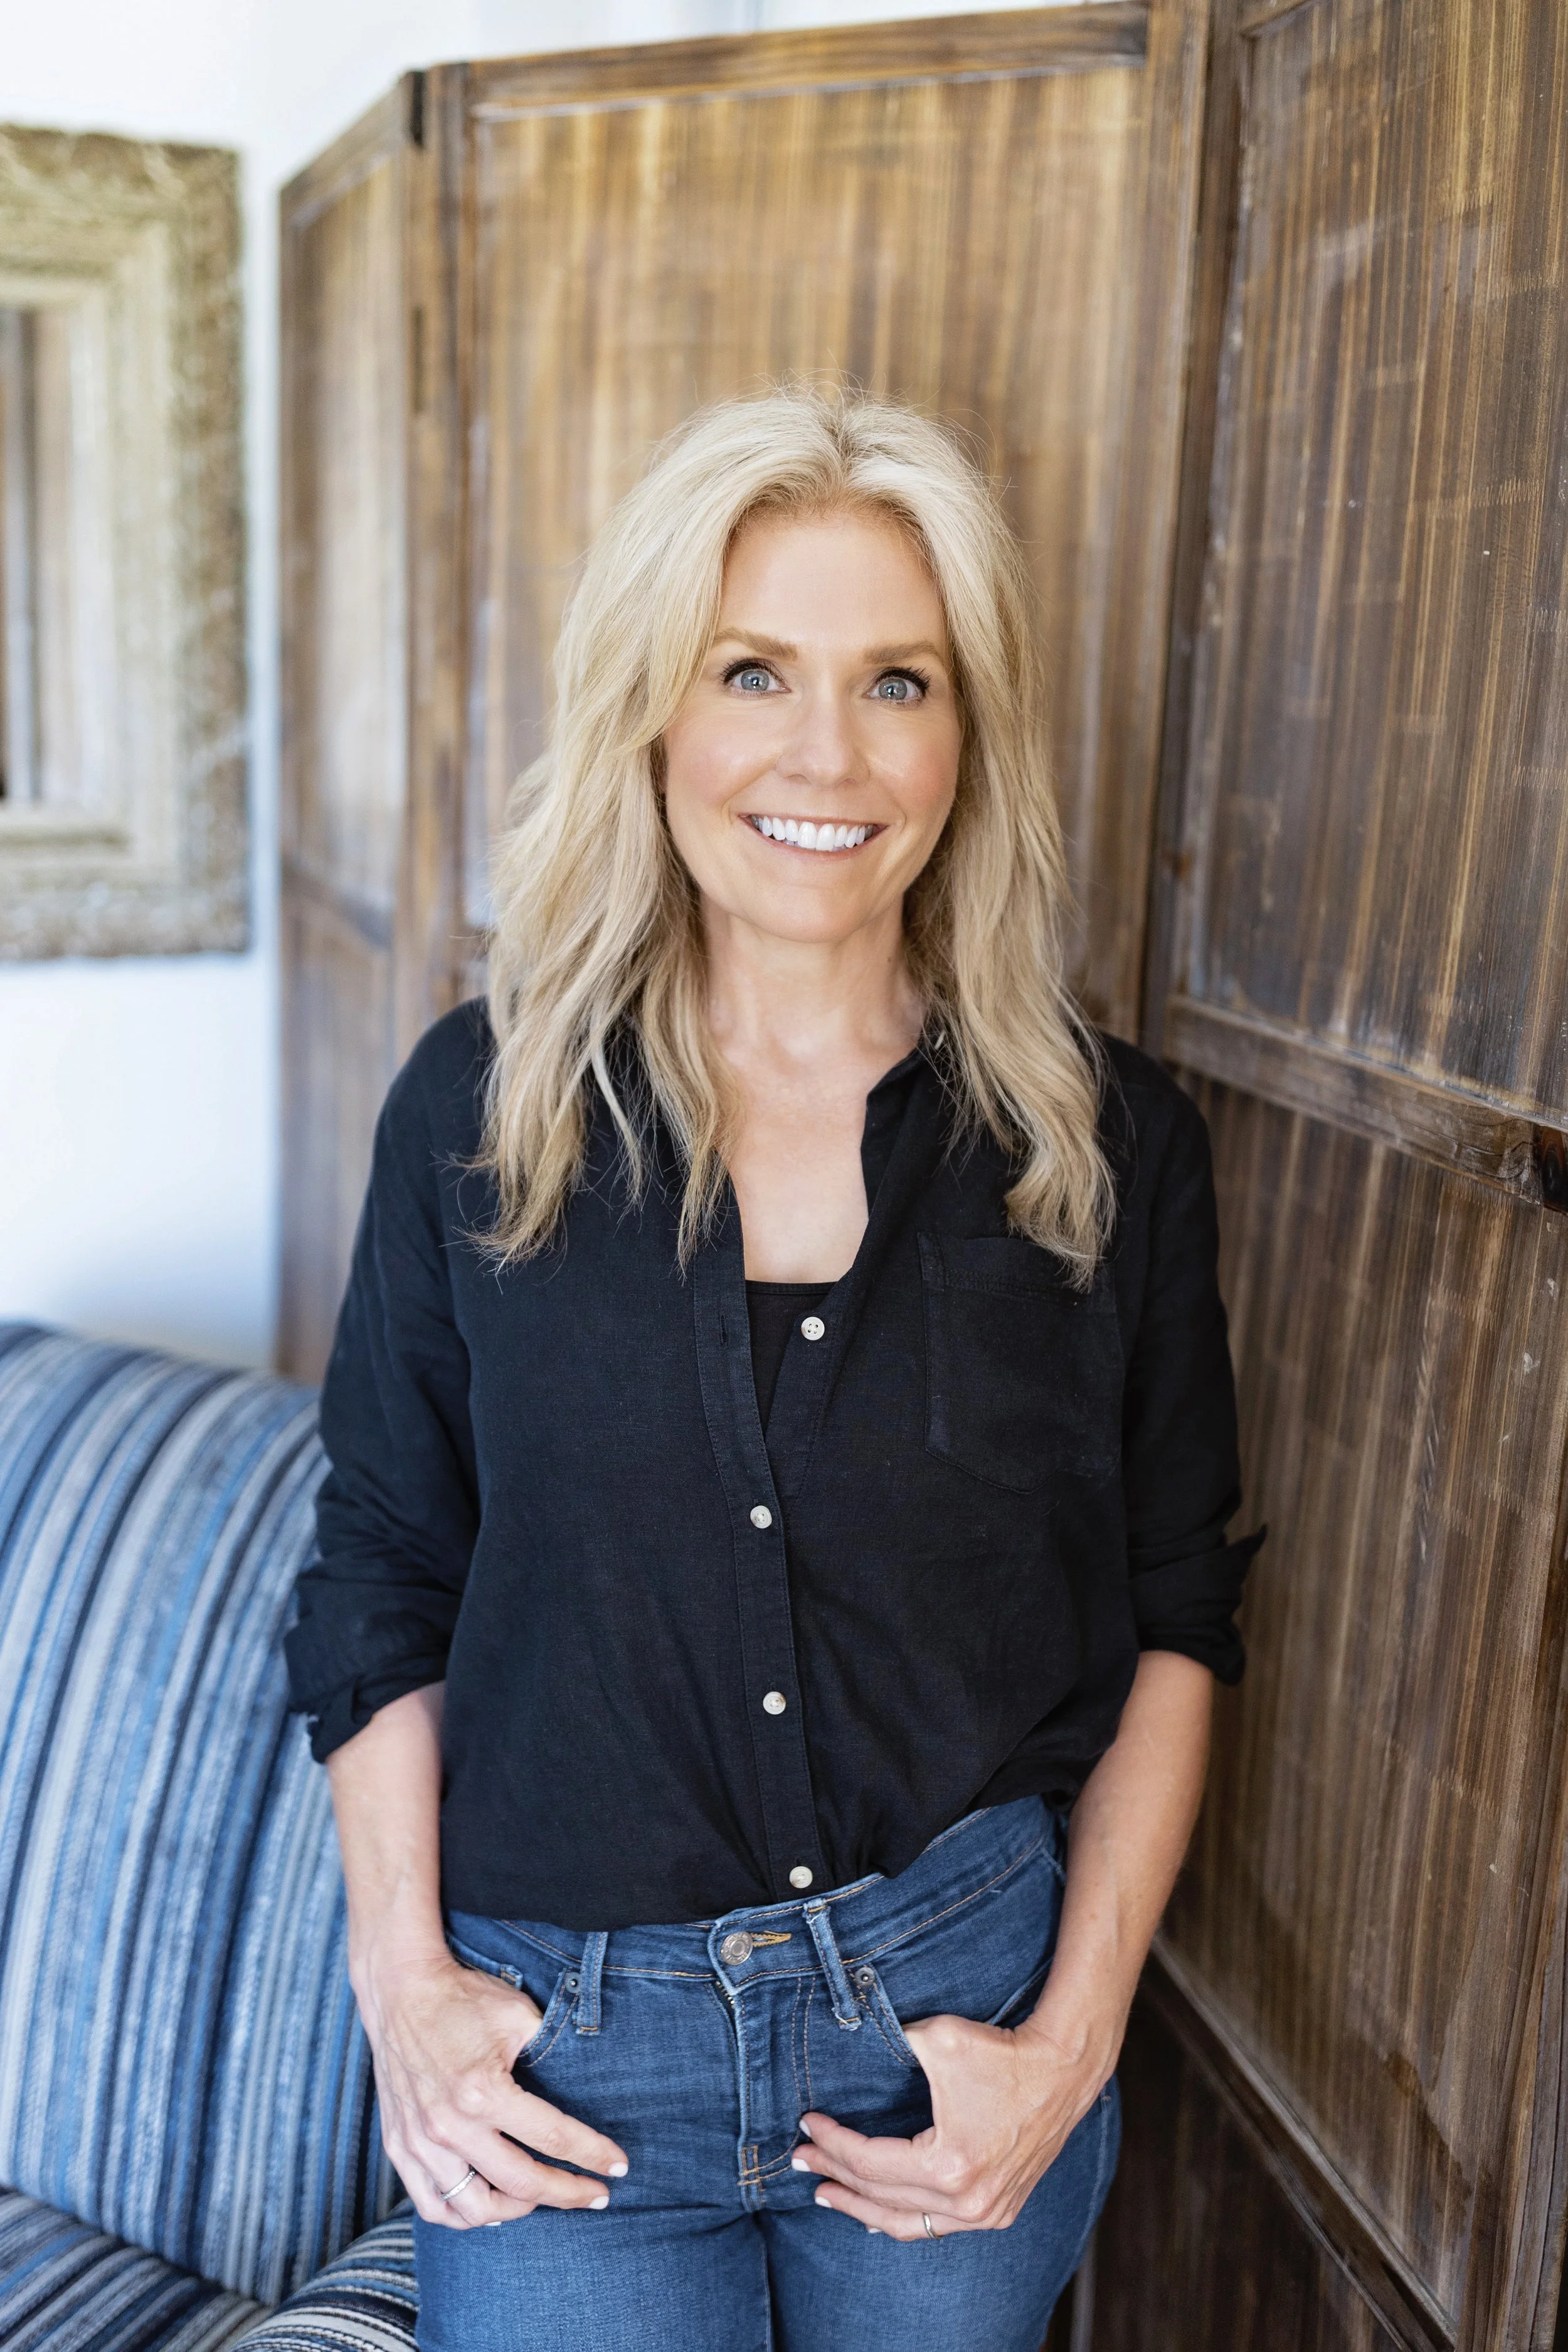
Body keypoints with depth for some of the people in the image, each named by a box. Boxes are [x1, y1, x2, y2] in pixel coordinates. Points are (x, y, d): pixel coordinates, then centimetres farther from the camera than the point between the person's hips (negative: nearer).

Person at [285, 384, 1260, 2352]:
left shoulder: (1109, 1143, -6)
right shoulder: (482, 1106, -6)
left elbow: (1173, 1617, 1)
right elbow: (383, 1567, 2)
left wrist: (1075, 2036, -5)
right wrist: (404, 1983, -3)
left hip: (967, 2004, 1)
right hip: (564, 2048, 0)